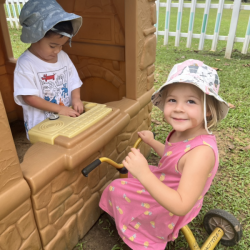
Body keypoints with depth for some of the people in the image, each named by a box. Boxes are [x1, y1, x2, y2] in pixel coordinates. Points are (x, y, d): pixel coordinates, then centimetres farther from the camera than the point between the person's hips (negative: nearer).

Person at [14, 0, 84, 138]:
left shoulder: (63, 57, 2)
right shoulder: (26, 64, -15)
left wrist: (76, 98, -12)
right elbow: (29, 97, -17)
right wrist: (59, 108, -20)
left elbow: (74, 82, 9)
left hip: (67, 119, 5)